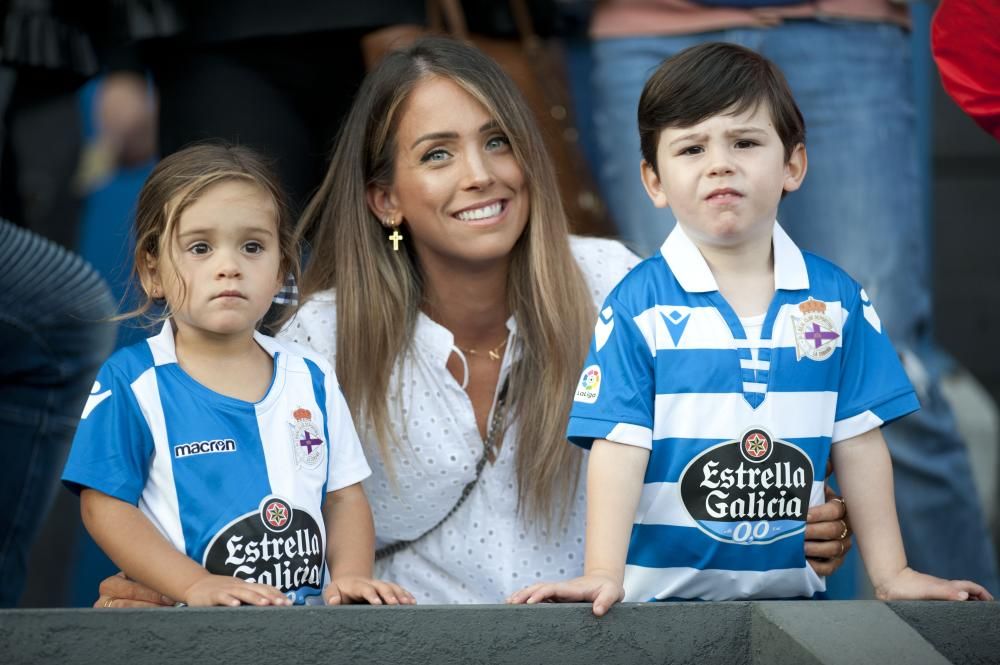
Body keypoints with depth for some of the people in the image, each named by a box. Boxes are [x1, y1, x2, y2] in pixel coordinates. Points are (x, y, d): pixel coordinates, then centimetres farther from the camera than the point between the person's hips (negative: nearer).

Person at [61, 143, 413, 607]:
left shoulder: (311, 379, 14)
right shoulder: (132, 382, 1)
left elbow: (344, 497, 17)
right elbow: (105, 507, -3)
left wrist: (350, 576, -2)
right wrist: (197, 586, -13)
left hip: (307, 610, 4)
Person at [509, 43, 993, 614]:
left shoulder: (838, 299, 4)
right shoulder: (640, 304, -5)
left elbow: (859, 442, 7)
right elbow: (620, 447, -10)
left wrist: (892, 575, 5)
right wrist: (603, 576, -20)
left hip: (794, 590, 2)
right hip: (663, 595, -2)